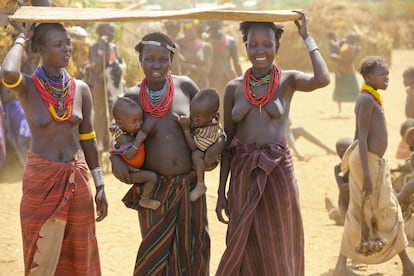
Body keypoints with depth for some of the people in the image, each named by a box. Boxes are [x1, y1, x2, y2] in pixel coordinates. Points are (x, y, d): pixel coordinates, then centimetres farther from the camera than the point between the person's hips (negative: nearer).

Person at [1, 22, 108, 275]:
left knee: (79, 255, 12)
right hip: (41, 178, -3)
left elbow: (88, 139, 9)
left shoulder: (81, 89, 3)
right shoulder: (28, 88, -9)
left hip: (77, 178, 4)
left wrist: (100, 186, 7)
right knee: (44, 256, 5)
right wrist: (22, 39, -14)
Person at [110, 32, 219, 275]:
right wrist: (116, 158, -13)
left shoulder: (185, 86, -2)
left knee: (192, 249, 11)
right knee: (156, 251, 9)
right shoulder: (132, 97, -3)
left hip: (189, 184, 1)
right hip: (154, 187, -1)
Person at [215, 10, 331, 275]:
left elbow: (322, 79, -24)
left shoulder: (288, 80, -2)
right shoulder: (234, 88, 4)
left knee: (278, 246, 6)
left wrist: (307, 36, -12)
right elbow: (227, 143, 8)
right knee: (247, 248, 8)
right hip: (243, 173, 2)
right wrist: (222, 191, 6)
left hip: (277, 171, -2)